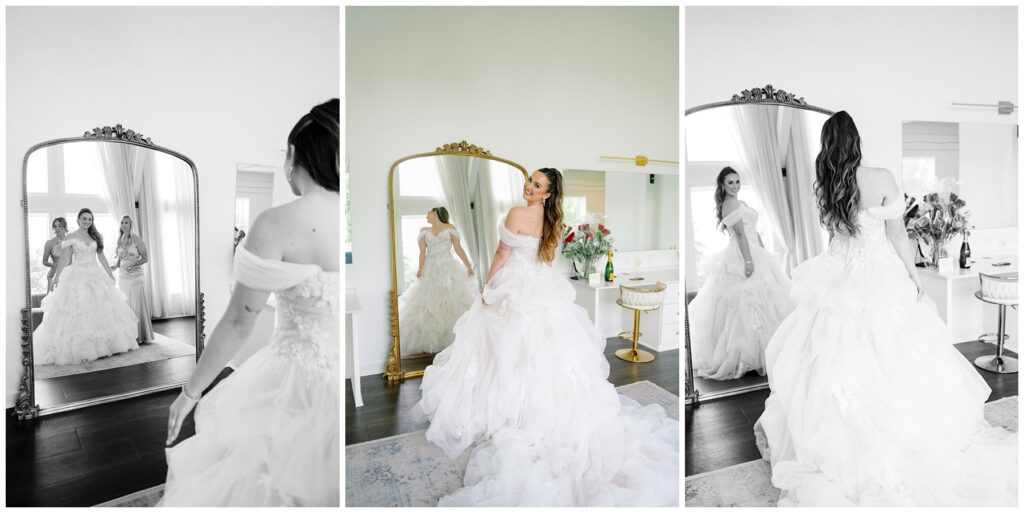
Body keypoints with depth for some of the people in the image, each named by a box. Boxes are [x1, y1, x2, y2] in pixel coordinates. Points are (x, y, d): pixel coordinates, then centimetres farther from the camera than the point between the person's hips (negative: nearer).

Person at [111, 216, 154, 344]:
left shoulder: (136, 239, -4)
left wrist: (133, 264, -20)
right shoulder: (119, 240, 11)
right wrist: (114, 266, -1)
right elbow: (119, 261, 19)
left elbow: (145, 258, -4)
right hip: (122, 277, 5)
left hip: (135, 276, -5)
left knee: (137, 305, -3)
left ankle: (140, 336, 6)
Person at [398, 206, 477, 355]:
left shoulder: (450, 228, 6)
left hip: (448, 269, -2)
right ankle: (428, 341, 6)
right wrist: (421, 269, -15)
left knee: (453, 303, -2)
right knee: (428, 305, 1)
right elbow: (422, 252, 0)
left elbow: (458, 248, -1)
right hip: (430, 271, 2)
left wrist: (468, 265, -11)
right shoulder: (424, 231, 11)